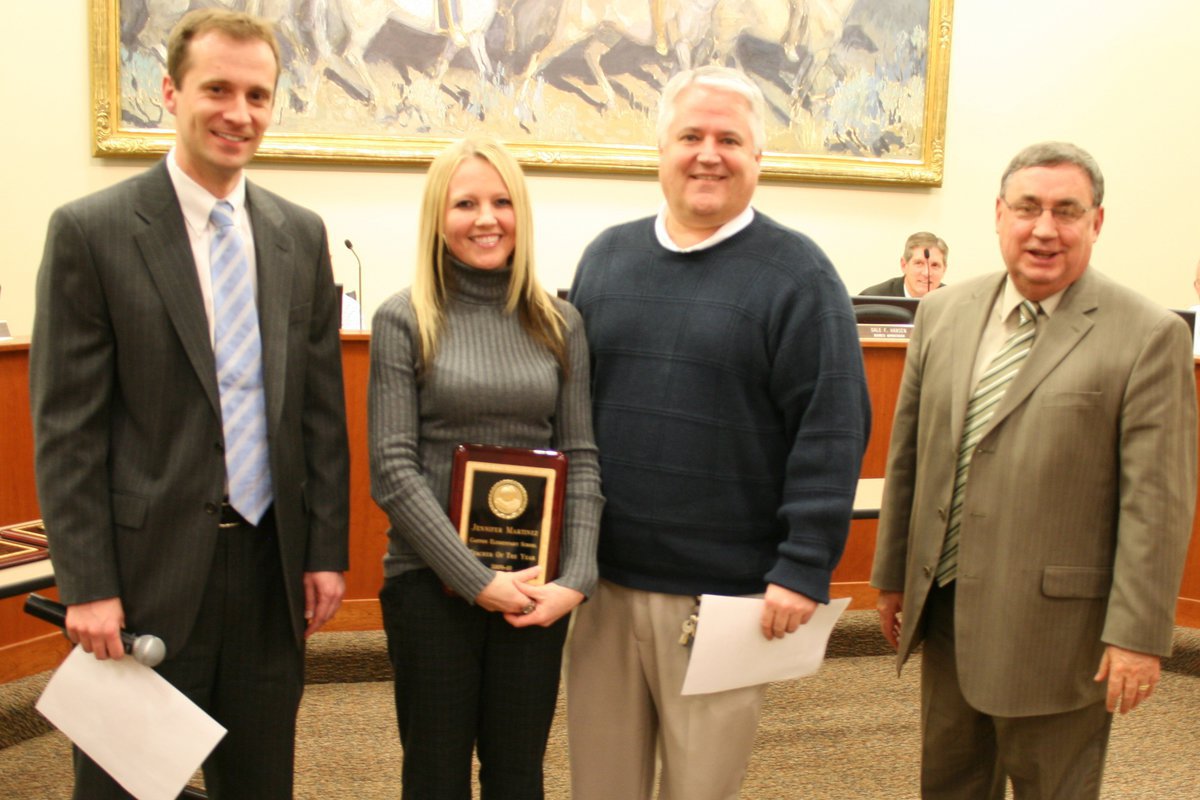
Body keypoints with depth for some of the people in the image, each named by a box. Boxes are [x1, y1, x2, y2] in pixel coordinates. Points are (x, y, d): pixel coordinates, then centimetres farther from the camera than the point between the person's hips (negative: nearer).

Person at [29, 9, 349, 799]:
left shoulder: (301, 234, 6)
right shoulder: (91, 231, -7)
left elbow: (322, 407, 7)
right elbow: (67, 426, -8)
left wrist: (327, 550, 4)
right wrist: (87, 586, -11)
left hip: (271, 567, 4)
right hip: (147, 570, -4)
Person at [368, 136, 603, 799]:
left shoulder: (558, 323, 4)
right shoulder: (403, 320, -5)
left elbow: (581, 458, 3)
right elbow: (393, 470, -10)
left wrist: (576, 577, -9)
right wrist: (479, 580, -15)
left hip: (537, 585, 3)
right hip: (432, 580, -2)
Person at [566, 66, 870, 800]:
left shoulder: (796, 275, -6)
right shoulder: (607, 257, 8)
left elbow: (831, 432, -10)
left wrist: (805, 567, -15)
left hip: (724, 594, -4)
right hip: (605, 582, 4)